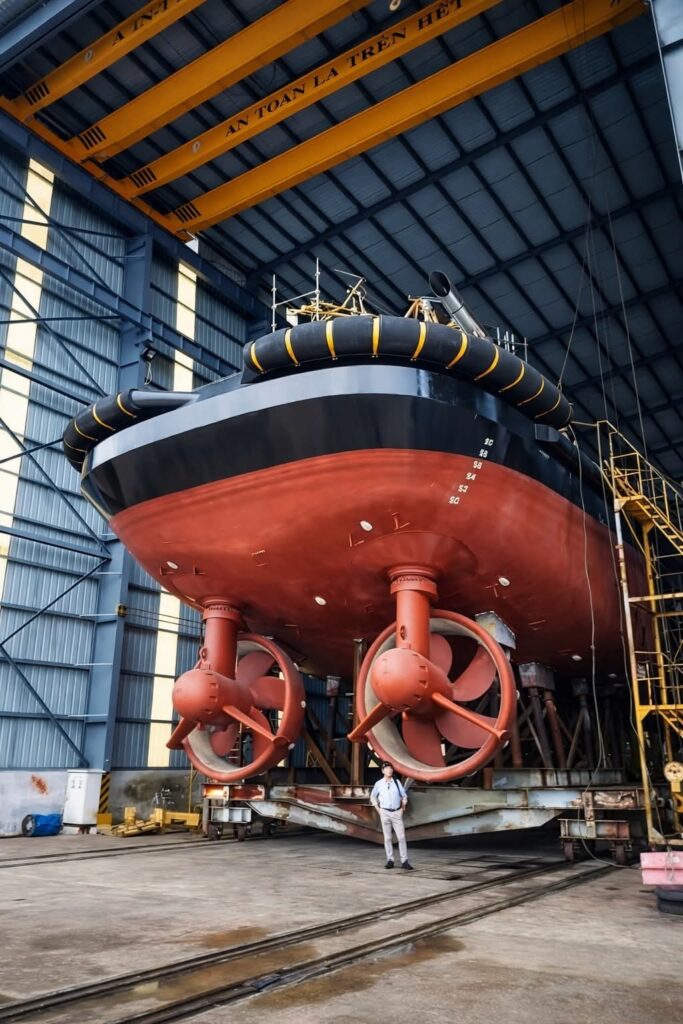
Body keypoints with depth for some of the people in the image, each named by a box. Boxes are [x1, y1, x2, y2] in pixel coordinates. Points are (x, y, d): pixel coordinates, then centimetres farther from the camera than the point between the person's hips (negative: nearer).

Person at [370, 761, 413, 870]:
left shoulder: (397, 782, 2)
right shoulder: (379, 783, -1)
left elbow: (404, 796, 12)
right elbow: (373, 796, 13)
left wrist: (403, 807, 5)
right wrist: (377, 809, 5)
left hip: (397, 813, 1)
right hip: (385, 812, -1)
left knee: (401, 837, -3)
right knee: (387, 837, 4)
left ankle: (404, 861, 0)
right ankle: (390, 860, 11)